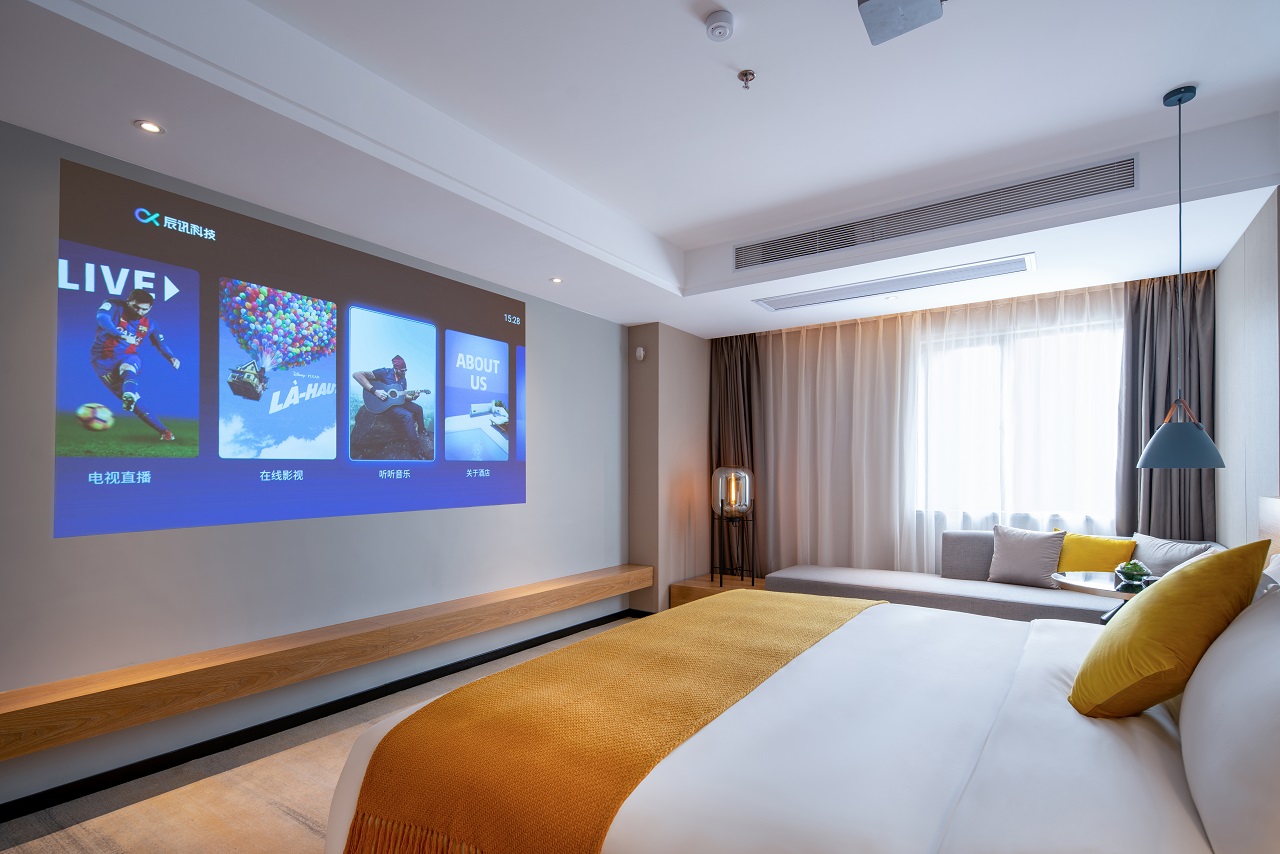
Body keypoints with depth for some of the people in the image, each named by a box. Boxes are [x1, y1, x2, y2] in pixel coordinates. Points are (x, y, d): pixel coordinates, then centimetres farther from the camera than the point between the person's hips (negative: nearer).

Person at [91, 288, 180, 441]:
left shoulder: (149, 324, 3)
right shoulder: (114, 306, -9)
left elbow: (160, 343, 14)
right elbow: (102, 317, -29)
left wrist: (171, 357, -7)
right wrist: (121, 335, -45)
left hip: (128, 358, 2)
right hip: (103, 360, -2)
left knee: (127, 369, -37)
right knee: (133, 400, -13)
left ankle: (130, 396, -63)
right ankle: (163, 430, -16)